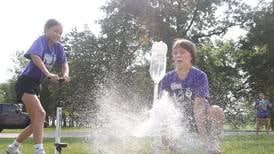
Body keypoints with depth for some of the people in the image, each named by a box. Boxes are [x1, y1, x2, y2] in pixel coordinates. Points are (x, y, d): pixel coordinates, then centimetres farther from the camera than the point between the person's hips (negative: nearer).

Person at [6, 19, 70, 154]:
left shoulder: (58, 47, 7)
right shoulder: (41, 41, -14)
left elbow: (64, 63, -1)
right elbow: (35, 57, -33)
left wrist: (65, 74, -25)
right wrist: (48, 74, -47)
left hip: (35, 86, 9)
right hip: (25, 82, -9)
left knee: (35, 122, 13)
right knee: (40, 113, -26)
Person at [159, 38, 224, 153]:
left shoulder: (199, 76, -13)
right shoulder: (167, 79, -3)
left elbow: (198, 106, -25)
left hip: (202, 120, -3)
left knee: (216, 111, -33)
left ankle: (212, 142, -12)